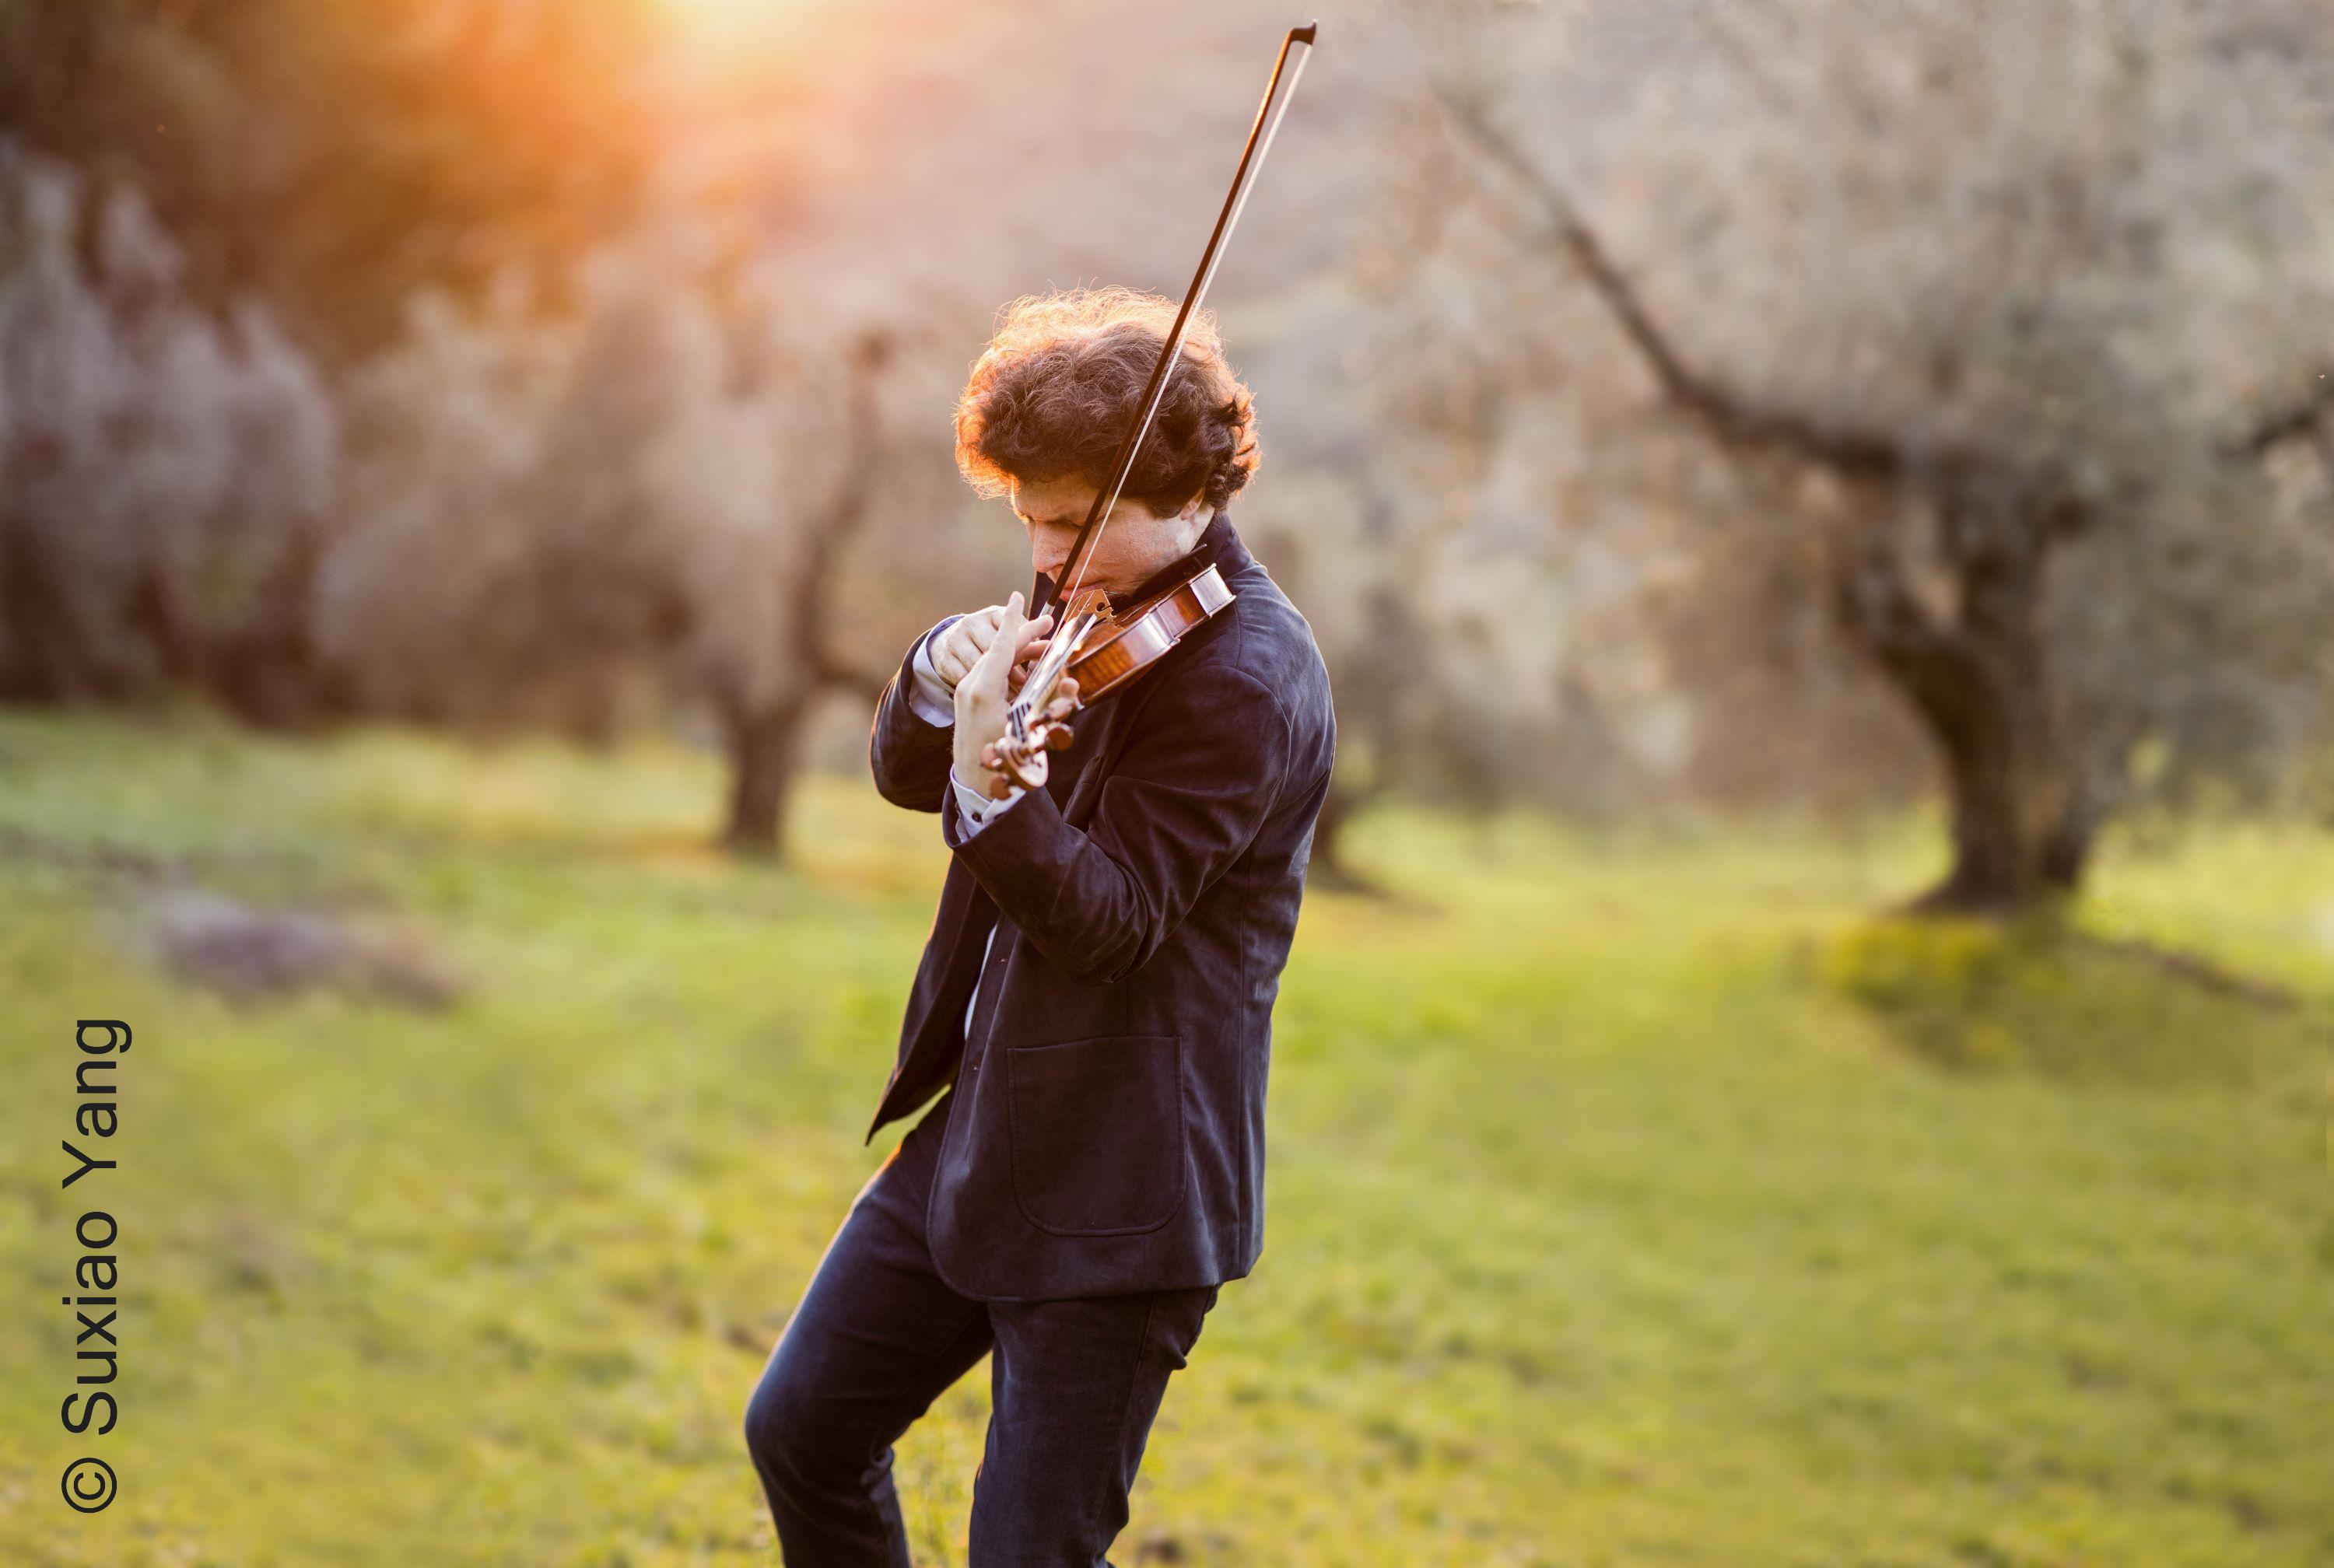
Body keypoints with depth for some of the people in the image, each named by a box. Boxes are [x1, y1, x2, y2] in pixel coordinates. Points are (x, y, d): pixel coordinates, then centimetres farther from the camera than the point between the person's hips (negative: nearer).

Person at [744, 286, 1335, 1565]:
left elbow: (1107, 922, -23)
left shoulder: (1248, 680, -18)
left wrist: (992, 784, -40)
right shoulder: (1091, 606, 9)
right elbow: (906, 775, 9)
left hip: (1115, 1187, -9)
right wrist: (944, 676, -13)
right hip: (977, 1130, 9)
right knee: (802, 1426, 15)